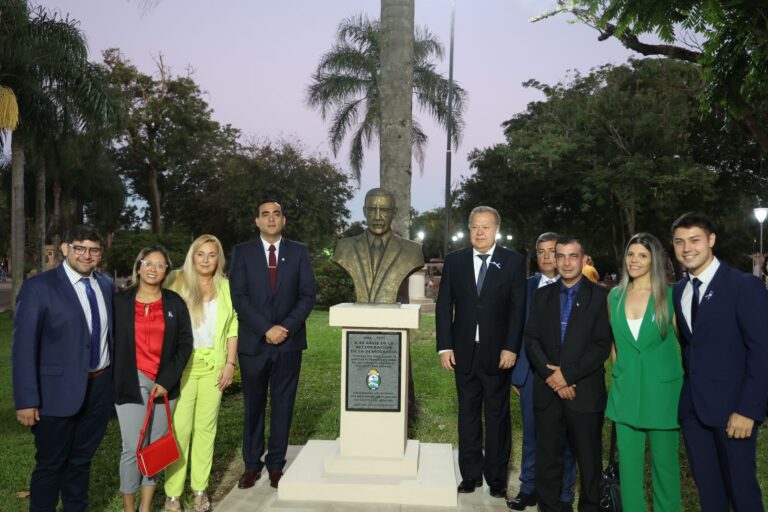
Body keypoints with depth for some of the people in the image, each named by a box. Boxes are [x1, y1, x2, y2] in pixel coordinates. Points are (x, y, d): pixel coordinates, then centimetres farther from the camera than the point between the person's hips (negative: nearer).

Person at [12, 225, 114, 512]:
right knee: (50, 464, 12)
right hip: (59, 390, -4)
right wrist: (26, 400, -15)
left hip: (101, 387, 5)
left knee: (81, 460, 20)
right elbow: (24, 346, -12)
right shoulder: (38, 287, -11)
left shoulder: (107, 285, 5)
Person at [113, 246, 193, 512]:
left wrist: (167, 381, -7)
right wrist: (113, 380, -2)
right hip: (130, 383, -1)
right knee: (133, 448, -3)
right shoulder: (120, 301, 2)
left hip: (164, 384, 2)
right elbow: (110, 343, 3)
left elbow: (185, 343, 2)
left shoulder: (175, 303, 3)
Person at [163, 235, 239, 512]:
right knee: (180, 428, -1)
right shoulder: (177, 281, -3)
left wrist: (231, 363, 2)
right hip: (182, 364, -3)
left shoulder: (225, 286, 7)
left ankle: (200, 489, 19)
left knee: (206, 427, 8)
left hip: (214, 366, 3)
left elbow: (233, 327, 8)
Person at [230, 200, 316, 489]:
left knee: (283, 405, 8)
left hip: (289, 342, 1)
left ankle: (276, 463, 21)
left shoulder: (299, 252, 5)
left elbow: (308, 295, -1)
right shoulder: (242, 252, 2)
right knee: (253, 405, 10)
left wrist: (286, 327, -13)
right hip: (253, 342, 0)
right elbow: (239, 297, -6)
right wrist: (266, 329, -14)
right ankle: (252, 464, 24)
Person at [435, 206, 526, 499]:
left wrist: (511, 348, -10)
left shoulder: (513, 262, -1)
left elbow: (518, 308, -3)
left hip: (497, 353, -2)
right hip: (464, 352, 2)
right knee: (468, 415, 11)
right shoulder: (454, 261, 4)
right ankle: (471, 473, 23)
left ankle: (496, 477, 22)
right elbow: (444, 306, 3)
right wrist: (444, 346, -2)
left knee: (497, 416, 9)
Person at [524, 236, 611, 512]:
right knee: (547, 458, 10)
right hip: (547, 391, 3)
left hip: (585, 392, -3)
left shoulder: (600, 296, -1)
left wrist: (567, 374, -14)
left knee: (588, 461, 9)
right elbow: (531, 339, 4)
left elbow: (602, 346, -8)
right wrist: (550, 375, -10)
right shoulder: (542, 295, 10)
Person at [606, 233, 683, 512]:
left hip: (662, 392, -3)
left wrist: (687, 381, -2)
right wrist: (621, 370, 11)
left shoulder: (670, 296, -7)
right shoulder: (615, 296, 3)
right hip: (625, 393, 3)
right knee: (628, 465, 11)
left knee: (664, 464, 10)